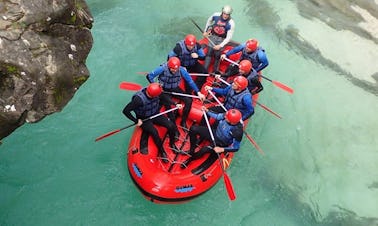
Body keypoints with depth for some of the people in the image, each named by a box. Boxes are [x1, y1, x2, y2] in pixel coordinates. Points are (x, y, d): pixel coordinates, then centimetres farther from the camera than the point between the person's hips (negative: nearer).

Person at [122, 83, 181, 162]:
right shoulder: (139, 99, -32)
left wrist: (175, 104, 1)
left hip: (155, 114, 5)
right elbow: (125, 111, -27)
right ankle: (162, 152, -4)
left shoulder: (155, 92, -18)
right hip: (144, 119, -5)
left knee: (171, 126, -15)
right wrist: (136, 121, -21)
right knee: (154, 133, -29)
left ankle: (172, 144, 13)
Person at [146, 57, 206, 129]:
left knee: (189, 100, -15)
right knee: (168, 104, -31)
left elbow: (190, 81, -12)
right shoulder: (162, 69, -23)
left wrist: (198, 93, -16)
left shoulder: (181, 70, -17)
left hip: (175, 89, 3)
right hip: (164, 90, -3)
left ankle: (183, 122, 2)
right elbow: (149, 76, -18)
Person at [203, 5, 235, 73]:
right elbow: (209, 20, 10)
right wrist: (205, 31, 12)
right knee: (209, 53, -4)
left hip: (222, 40, -2)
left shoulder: (231, 23, -21)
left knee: (217, 56, 0)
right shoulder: (216, 15, -14)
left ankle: (215, 72, 15)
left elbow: (228, 37, -17)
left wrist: (220, 46, -23)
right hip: (213, 36, 2)